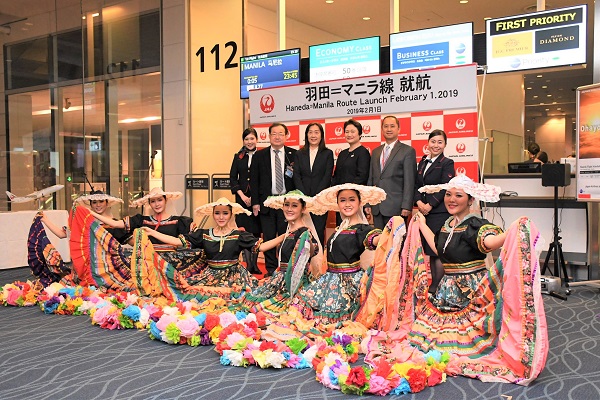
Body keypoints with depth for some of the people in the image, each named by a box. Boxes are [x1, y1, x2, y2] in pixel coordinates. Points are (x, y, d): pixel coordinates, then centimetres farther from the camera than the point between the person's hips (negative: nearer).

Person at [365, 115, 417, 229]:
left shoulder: (408, 151, 0)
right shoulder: (375, 152, 17)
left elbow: (409, 182, -7)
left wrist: (406, 206, -13)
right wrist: (368, 203, 11)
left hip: (395, 207, -5)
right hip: (377, 208, 5)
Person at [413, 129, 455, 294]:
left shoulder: (447, 163, -3)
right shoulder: (423, 162, 16)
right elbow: (416, 185, 11)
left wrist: (430, 205, -14)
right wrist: (419, 202, -6)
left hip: (439, 211, -6)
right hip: (424, 211, 6)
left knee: (437, 251, -6)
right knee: (430, 251, 10)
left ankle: (438, 287, 2)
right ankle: (433, 284, 17)